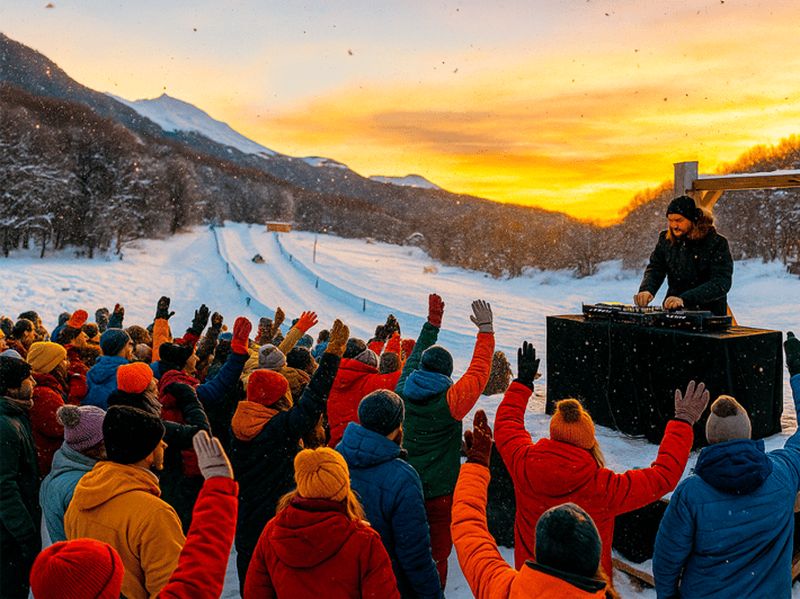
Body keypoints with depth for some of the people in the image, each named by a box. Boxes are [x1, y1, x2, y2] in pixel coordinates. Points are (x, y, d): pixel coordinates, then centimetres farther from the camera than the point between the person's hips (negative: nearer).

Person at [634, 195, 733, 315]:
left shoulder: (717, 243, -8)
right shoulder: (666, 239, 7)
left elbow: (721, 283, -17)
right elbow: (654, 268, 5)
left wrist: (684, 299, -30)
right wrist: (646, 290, -18)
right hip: (673, 313, 4)